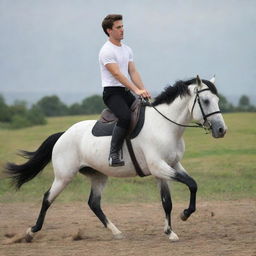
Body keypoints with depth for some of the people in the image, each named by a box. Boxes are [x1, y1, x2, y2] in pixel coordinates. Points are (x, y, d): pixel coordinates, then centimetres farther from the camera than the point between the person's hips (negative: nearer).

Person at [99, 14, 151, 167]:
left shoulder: (127, 50, 16)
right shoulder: (106, 51, -10)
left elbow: (133, 72, 10)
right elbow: (117, 74, -19)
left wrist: (144, 90, -6)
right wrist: (137, 90, -26)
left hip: (126, 92, 9)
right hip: (112, 92, -9)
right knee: (126, 117, -31)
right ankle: (114, 155, -30)